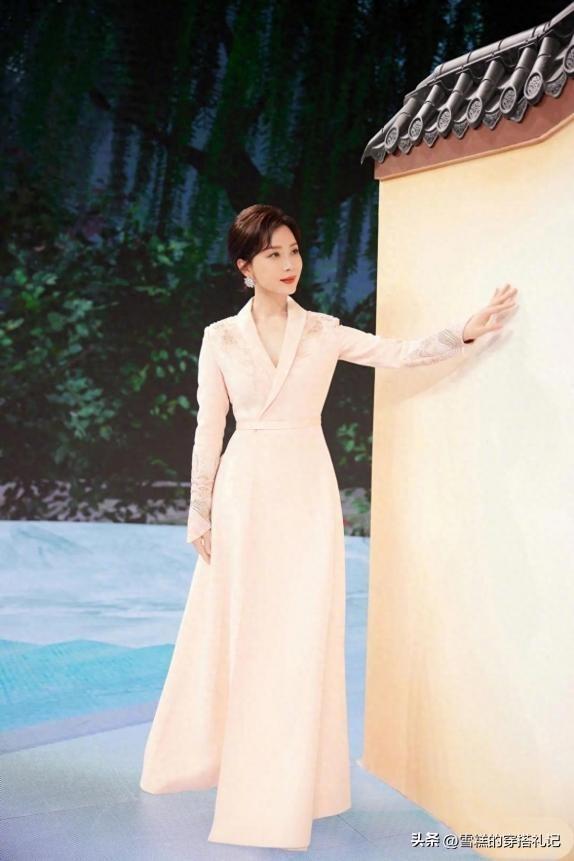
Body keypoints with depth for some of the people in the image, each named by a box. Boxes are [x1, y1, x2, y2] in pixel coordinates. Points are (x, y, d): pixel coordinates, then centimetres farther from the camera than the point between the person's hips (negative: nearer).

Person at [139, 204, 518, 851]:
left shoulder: (323, 332, 5)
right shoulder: (221, 338, 3)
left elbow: (399, 354, -6)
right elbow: (209, 430, 4)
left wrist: (465, 331, -22)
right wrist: (201, 515, 3)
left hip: (308, 490, 1)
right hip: (246, 489, -1)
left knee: (302, 634, 3)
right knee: (236, 633, 5)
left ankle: (292, 781, 17)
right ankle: (221, 760, 23)